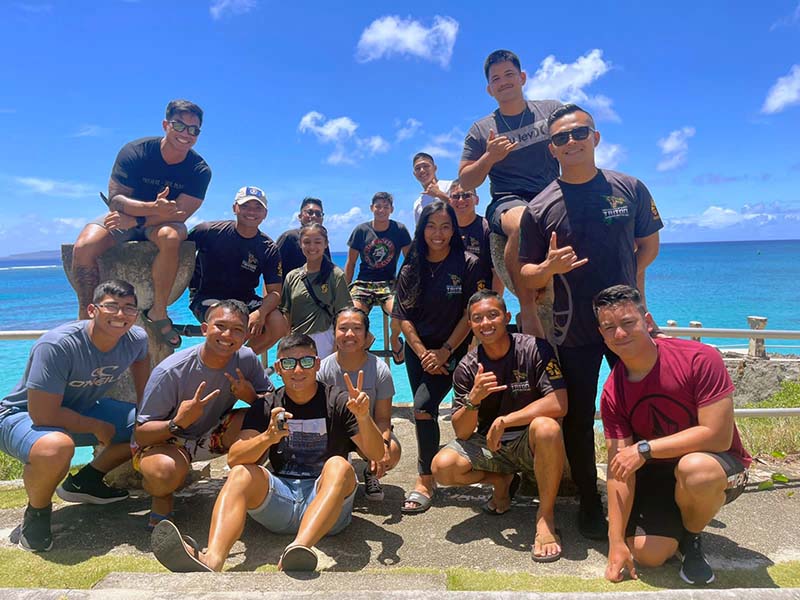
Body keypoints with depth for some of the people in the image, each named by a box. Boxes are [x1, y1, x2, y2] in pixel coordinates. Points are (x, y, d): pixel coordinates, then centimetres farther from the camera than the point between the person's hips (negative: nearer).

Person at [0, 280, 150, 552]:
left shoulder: (136, 339, -14)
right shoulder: (57, 345, -32)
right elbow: (43, 415, -32)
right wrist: (98, 427, -19)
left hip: (82, 410, 7)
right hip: (23, 416, -6)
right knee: (56, 447, -41)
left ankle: (84, 481, 14)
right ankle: (37, 511, -6)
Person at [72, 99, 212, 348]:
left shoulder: (199, 170, -12)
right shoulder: (135, 151, -13)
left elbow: (180, 214, -18)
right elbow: (115, 199, -17)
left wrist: (136, 220, -29)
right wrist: (153, 208, -36)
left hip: (162, 223, -1)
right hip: (125, 219, 1)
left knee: (171, 236, -38)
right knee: (83, 247, -28)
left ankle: (158, 311, -23)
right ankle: (86, 319, -13)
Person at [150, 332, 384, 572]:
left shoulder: (337, 401, 2)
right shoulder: (266, 408, 8)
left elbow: (376, 455, -8)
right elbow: (234, 459, -6)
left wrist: (364, 417, -28)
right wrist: (267, 438, -27)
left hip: (329, 504, -2)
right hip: (280, 498, 2)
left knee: (339, 465, -30)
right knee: (241, 473, -22)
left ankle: (300, 549, -51)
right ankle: (212, 560, -44)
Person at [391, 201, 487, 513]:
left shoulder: (467, 264, -9)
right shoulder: (411, 268, 1)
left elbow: (471, 314, -10)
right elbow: (403, 316, -1)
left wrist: (444, 352, -13)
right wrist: (423, 354, -11)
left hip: (452, 350, -4)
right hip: (418, 350, 4)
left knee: (423, 406, -19)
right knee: (426, 411, 7)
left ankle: (425, 480, -5)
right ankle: (428, 475, 28)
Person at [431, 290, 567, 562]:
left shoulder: (534, 349, -14)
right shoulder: (467, 368, -6)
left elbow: (558, 404, -25)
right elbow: (462, 432, -8)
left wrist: (504, 421, -26)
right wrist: (473, 399, -28)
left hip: (530, 445, -3)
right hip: (490, 445, 3)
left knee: (546, 427, -37)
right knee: (442, 467, -21)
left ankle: (546, 516, -17)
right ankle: (502, 481, 10)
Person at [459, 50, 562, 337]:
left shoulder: (552, 109, 17)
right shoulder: (481, 130, 14)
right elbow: (466, 181, 11)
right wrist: (489, 157, -7)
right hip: (508, 202, -2)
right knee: (524, 223, -40)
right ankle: (527, 308, -27)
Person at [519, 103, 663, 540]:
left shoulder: (630, 189, 0)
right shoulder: (539, 209, -4)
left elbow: (648, 244, 14)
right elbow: (526, 275, -1)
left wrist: (627, 280, 0)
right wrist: (550, 267, -22)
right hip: (573, 331, -1)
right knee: (578, 421, 9)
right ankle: (589, 505, 28)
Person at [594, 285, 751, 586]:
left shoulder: (699, 359, -23)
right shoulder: (612, 393, -10)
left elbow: (718, 436, -25)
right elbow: (619, 468, -11)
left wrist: (645, 448, -26)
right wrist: (616, 542, -15)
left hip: (720, 465, -3)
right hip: (656, 474, 3)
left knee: (694, 467, -38)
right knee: (646, 554, -15)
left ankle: (693, 538, -3)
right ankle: (679, 518, 21)